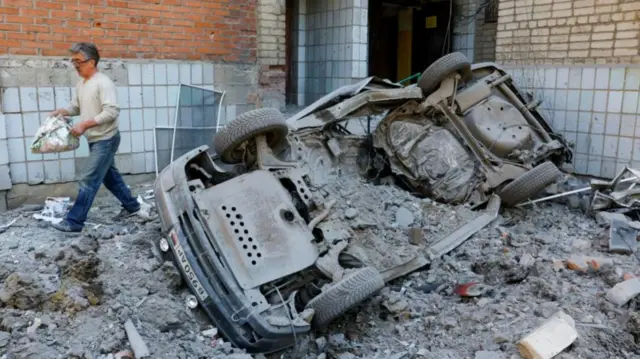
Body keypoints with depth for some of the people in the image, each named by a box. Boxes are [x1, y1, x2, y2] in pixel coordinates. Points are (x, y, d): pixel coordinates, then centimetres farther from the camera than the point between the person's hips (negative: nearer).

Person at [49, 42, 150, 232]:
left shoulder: (103, 82, -18)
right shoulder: (81, 84, 10)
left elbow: (112, 112, -26)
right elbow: (76, 107, 20)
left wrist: (84, 125, -26)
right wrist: (62, 112, -3)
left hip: (106, 140, -9)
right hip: (95, 140, 10)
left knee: (88, 181, -7)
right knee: (110, 176, 18)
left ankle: (73, 221, -1)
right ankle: (132, 206, 31)